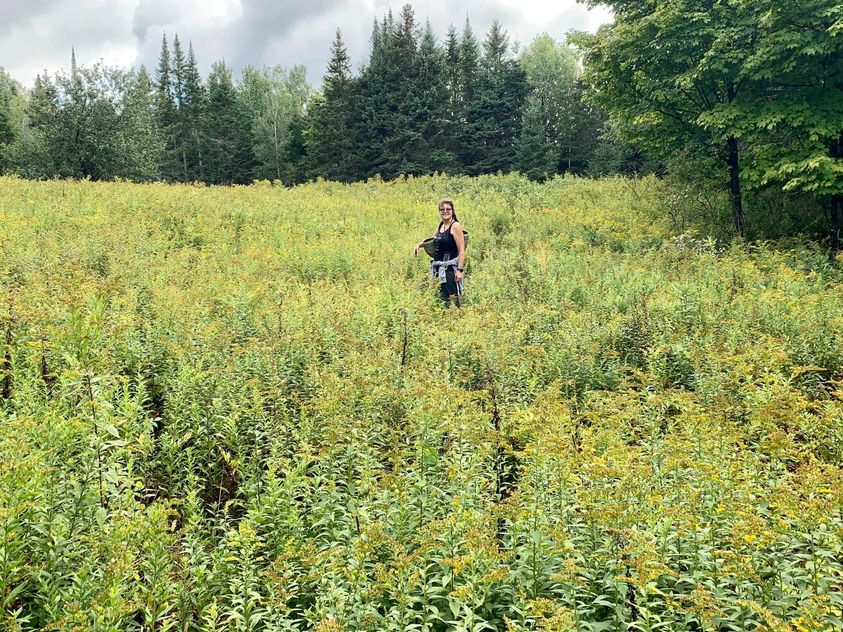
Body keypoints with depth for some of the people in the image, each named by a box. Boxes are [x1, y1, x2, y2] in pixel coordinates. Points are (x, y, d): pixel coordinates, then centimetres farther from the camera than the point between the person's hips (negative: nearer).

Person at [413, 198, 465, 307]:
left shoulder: (455, 226, -10)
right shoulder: (440, 225, 13)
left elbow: (462, 250, -14)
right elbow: (433, 239, 32)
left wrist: (460, 270, -21)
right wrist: (419, 244, 15)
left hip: (450, 268, -8)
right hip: (439, 268, 8)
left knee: (453, 298, -11)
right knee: (442, 298, 11)